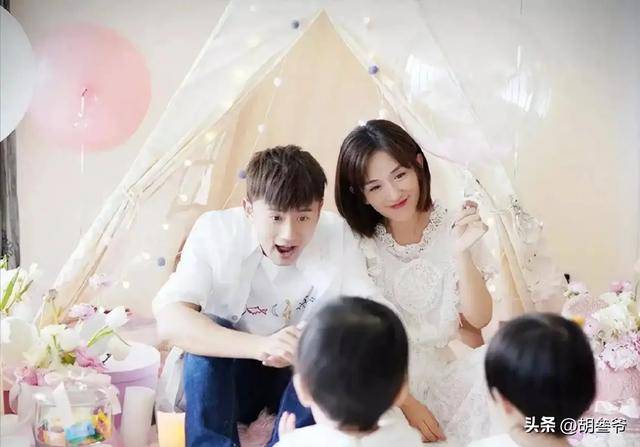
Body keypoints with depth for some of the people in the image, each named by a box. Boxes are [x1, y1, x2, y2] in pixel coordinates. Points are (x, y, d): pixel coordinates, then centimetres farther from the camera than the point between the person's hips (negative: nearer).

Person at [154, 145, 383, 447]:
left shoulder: (337, 235, -17)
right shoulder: (215, 231, -21)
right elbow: (169, 321, -33)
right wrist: (262, 345, -47)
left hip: (305, 378, 1)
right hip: (225, 375, -1)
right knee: (208, 327, -30)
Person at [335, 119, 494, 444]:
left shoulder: (452, 227, -4)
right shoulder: (358, 244, -11)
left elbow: (479, 319, -8)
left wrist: (461, 253, -23)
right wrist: (404, 401, -13)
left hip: (439, 368, 3)